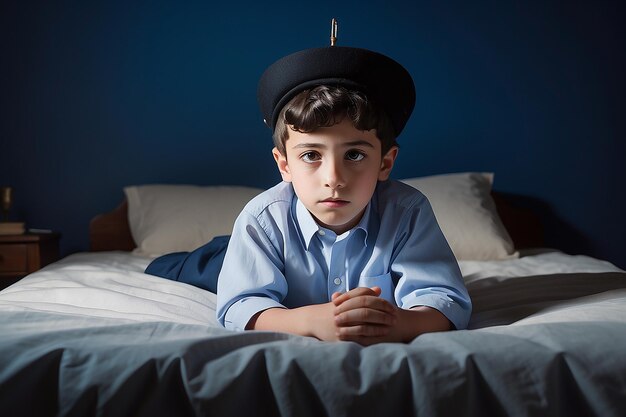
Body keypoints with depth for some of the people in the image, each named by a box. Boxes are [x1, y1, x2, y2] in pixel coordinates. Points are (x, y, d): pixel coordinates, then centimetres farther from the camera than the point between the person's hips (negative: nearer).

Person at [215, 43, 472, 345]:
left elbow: (448, 303, -24)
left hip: (387, 354, 1)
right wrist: (312, 321, -47)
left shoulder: (407, 212, -18)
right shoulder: (263, 219, -19)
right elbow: (238, 308, -26)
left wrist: (400, 324, -50)